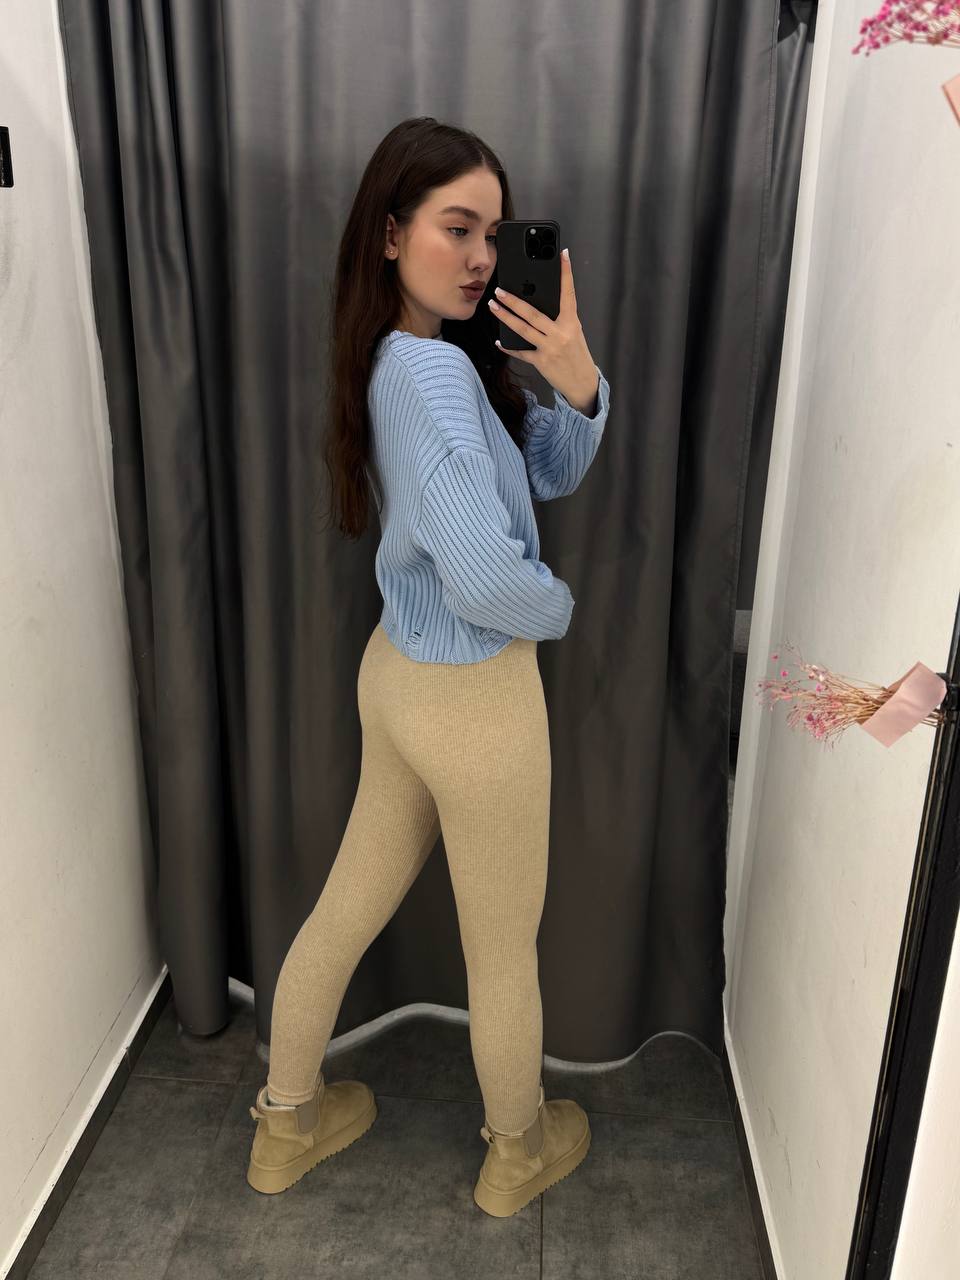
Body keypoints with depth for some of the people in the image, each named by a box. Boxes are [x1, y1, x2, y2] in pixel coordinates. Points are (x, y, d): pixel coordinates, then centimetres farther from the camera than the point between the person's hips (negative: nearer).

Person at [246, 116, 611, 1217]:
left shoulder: (417, 356, 5)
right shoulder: (433, 371, -24)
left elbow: (551, 473, 6)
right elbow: (486, 577, -34)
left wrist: (577, 385, -14)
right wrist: (559, 608, -12)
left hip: (397, 672, 9)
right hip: (475, 699, -9)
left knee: (349, 905, 23)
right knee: (504, 951, 15)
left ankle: (287, 1122, 46)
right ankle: (518, 1153, 42)